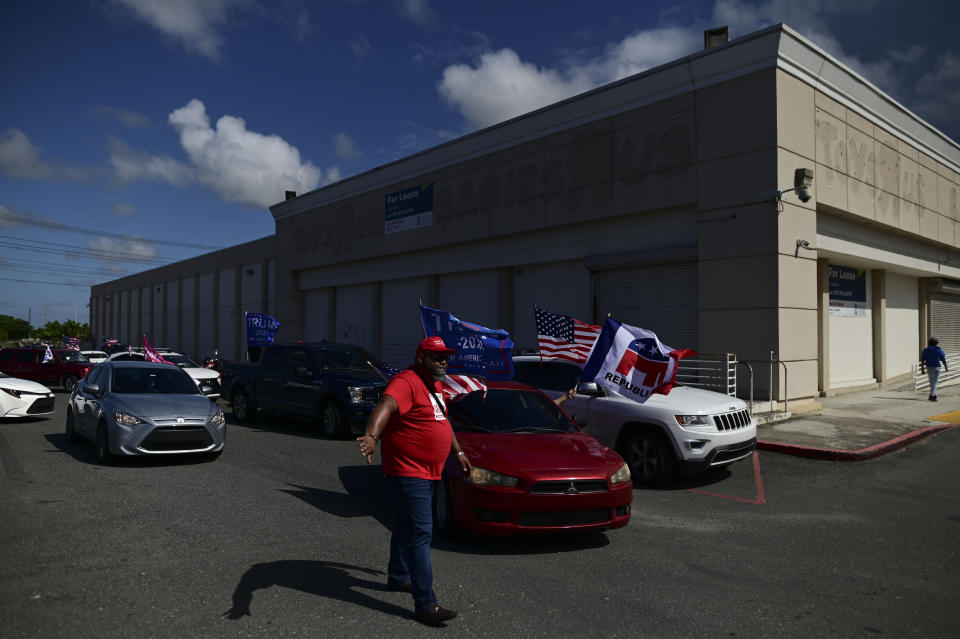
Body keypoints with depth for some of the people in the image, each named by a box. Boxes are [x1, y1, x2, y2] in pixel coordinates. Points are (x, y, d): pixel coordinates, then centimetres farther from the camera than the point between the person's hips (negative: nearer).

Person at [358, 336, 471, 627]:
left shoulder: (434, 386, 14)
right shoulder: (406, 382, -18)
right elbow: (385, 407, -37)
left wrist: (458, 453, 30)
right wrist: (371, 436, -55)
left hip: (427, 474, 10)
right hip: (407, 473, -10)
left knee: (407, 527, 23)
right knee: (420, 534, -10)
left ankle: (398, 577, 41)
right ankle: (425, 605, -5)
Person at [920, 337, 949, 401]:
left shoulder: (925, 350, 0)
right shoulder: (939, 350, -3)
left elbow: (922, 360, -3)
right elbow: (944, 360, 0)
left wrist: (922, 369, 0)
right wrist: (946, 368, 12)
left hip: (929, 367, 2)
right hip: (936, 367, -2)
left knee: (931, 381, 17)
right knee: (935, 382, -3)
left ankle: (934, 395, 23)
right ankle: (932, 395, -13)